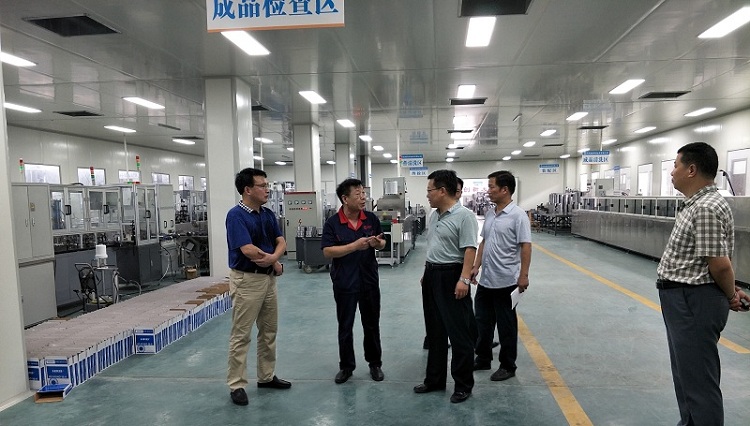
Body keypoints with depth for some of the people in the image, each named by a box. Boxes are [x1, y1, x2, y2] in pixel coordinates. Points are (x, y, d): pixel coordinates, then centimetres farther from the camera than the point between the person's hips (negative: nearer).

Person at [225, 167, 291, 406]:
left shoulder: (268, 214, 8)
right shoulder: (236, 215, -16)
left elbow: (281, 242, 5)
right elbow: (248, 250, -24)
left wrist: (272, 258, -17)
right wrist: (275, 262, -9)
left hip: (269, 278, 8)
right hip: (246, 281, -8)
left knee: (269, 331, 16)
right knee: (241, 335, 1)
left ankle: (267, 377, 29)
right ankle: (237, 385, 12)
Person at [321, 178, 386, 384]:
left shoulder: (371, 218, -1)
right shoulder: (332, 223, -10)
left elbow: (382, 243, 8)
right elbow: (327, 251, -16)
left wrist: (378, 243, -16)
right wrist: (355, 245, -25)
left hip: (369, 280, 3)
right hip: (344, 282, -2)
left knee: (372, 324, 14)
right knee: (345, 326, 10)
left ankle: (375, 363, 30)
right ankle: (346, 366, 26)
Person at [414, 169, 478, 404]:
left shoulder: (464, 216, -15)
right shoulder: (434, 215, 12)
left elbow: (469, 250, -20)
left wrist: (464, 279, -26)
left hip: (452, 277, -9)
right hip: (432, 276, 9)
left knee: (459, 333, 1)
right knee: (435, 331, 16)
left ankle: (463, 385, 15)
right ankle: (434, 379, 28)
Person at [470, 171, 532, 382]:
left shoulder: (518, 215, -14)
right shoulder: (489, 214, 9)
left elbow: (525, 246, -16)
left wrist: (523, 275, -20)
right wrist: (476, 266, 10)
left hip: (505, 281, -7)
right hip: (486, 280, 8)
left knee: (506, 325, 6)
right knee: (482, 322, 16)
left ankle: (508, 366, 21)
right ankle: (483, 359, 31)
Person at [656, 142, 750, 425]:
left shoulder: (706, 208, -22)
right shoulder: (696, 204, 12)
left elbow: (720, 264, -22)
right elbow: (718, 264, 18)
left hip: (694, 302, -11)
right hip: (683, 299, 11)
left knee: (698, 378, 1)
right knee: (686, 371, 22)